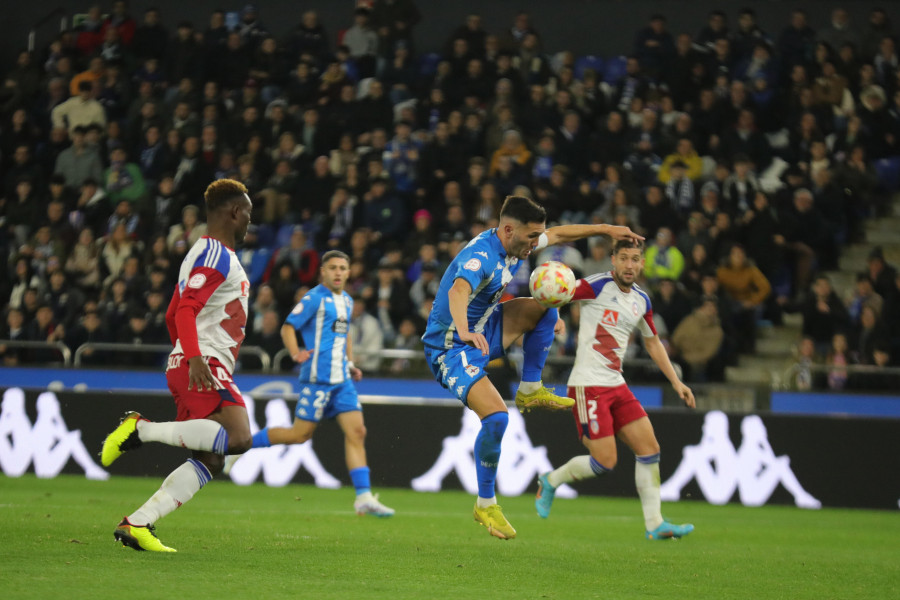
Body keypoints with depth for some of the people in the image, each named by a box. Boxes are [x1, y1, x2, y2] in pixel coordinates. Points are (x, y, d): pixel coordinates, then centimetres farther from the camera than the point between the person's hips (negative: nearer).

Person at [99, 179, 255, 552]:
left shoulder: (209, 253, 26)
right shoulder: (217, 255, -6)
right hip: (204, 366, -11)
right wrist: (195, 358, -32)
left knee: (210, 461, 3)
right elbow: (185, 309, -20)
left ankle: (137, 523, -3)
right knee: (238, 439, -28)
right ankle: (142, 429, -22)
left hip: (193, 367, 11)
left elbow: (172, 315, 31)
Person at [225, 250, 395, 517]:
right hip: (318, 377, -7)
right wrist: (295, 353, -26)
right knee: (300, 434, -5)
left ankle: (364, 498, -5)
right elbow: (287, 327, -9)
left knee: (356, 432, -4)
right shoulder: (314, 298, -7)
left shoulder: (347, 301, 17)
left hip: (341, 379, 7)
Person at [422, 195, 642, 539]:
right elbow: (457, 291, -52)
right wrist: (465, 331, -70)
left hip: (481, 332, 9)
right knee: (496, 416, -25)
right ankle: (485, 505, -9)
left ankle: (530, 391, 12)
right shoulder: (481, 256, -30)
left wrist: (605, 229, 18)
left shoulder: (517, 243, -2)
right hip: (450, 349, -9)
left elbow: (558, 235, 19)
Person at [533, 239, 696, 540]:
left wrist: (676, 382, 24)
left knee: (649, 448, -1)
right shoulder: (598, 286, -10)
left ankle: (654, 524, 4)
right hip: (588, 385, -7)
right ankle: (550, 482, 16)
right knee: (605, 461, -10)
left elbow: (653, 343, 26)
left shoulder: (641, 301, 12)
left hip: (616, 385, 7)